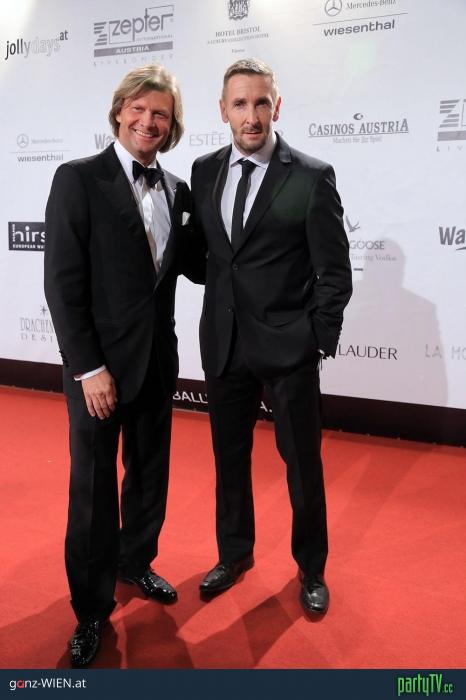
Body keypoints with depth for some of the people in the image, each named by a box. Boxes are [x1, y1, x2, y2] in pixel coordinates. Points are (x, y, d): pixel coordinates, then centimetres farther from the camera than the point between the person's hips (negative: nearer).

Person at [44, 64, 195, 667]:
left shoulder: (177, 190, 8)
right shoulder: (78, 179, -9)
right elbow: (62, 283, -13)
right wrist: (88, 368, -16)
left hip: (157, 360, 5)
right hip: (99, 363, -5)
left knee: (149, 471, 18)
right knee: (93, 488, 6)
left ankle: (136, 561, 42)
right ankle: (92, 607, 25)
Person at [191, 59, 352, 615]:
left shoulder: (312, 177, -7)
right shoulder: (204, 171, 6)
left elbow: (335, 272, -6)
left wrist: (320, 341, -8)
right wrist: (223, 294, 4)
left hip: (288, 346, -4)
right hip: (223, 344, 4)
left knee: (303, 463, 9)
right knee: (229, 457, 17)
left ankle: (311, 568, 32)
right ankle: (235, 553, 39)